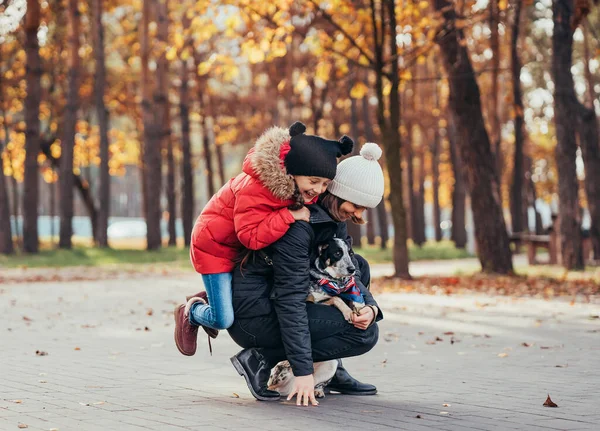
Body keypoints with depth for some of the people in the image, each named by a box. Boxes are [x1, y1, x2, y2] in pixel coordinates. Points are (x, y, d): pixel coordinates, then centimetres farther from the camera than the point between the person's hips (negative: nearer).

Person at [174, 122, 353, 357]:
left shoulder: (304, 189, -12)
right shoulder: (254, 188, -37)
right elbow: (251, 236, -38)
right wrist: (290, 216, -40)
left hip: (246, 249, 8)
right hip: (216, 245, -8)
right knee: (223, 320, -11)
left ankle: (211, 297, 27)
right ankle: (190, 312, 23)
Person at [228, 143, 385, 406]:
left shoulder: (334, 218, 5)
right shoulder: (299, 224, -24)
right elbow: (290, 298, -27)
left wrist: (369, 305, -15)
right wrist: (303, 370, -29)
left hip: (272, 301, 10)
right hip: (252, 315, -10)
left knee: (359, 265, 10)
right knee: (364, 333, -13)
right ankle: (261, 358, -10)